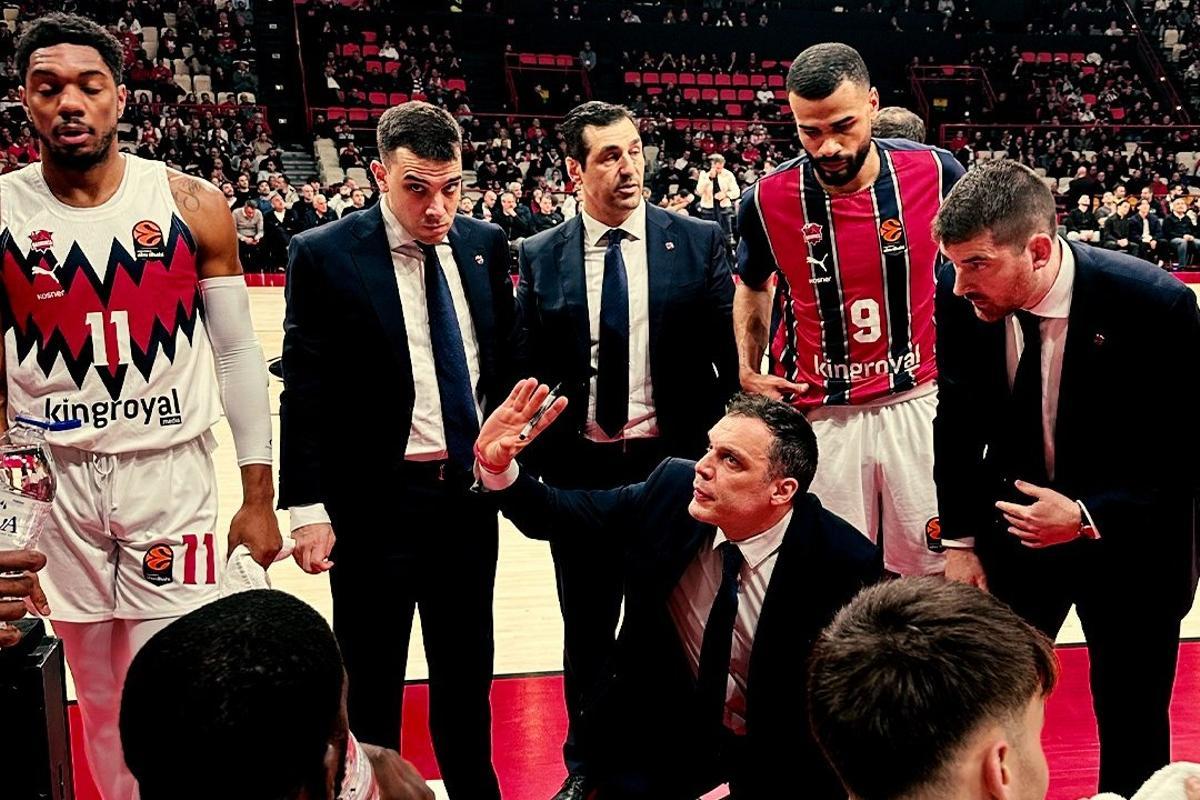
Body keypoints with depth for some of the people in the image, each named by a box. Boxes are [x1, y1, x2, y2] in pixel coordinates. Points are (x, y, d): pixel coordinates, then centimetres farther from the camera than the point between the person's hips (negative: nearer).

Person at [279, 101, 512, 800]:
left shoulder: (485, 244, 3)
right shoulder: (324, 256, -10)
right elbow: (305, 395, -10)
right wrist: (308, 508, -13)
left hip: (471, 491, 4)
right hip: (374, 500, -4)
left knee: (467, 667, 19)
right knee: (371, 681, 11)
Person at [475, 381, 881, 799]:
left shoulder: (843, 564, -22)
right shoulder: (671, 488, -14)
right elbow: (556, 514, -2)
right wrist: (496, 465, -20)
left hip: (779, 756, -2)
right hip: (657, 739, 2)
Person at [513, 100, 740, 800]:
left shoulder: (699, 243, -1)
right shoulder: (541, 258, 2)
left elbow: (731, 357, 0)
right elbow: (530, 371, 6)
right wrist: (535, 459, 0)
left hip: (675, 459, -1)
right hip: (578, 466, 2)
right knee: (588, 625, 14)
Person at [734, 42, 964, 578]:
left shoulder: (935, 172, -11)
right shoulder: (769, 200, -9)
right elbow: (752, 286, 13)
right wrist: (748, 369, 1)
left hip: (918, 402, 0)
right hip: (820, 415, 0)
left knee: (934, 575, 11)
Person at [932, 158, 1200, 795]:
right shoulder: (961, 299, -14)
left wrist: (1089, 518, -24)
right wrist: (961, 540, 1)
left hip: (1129, 540, -2)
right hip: (1017, 525, 3)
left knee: (1131, 725, 10)